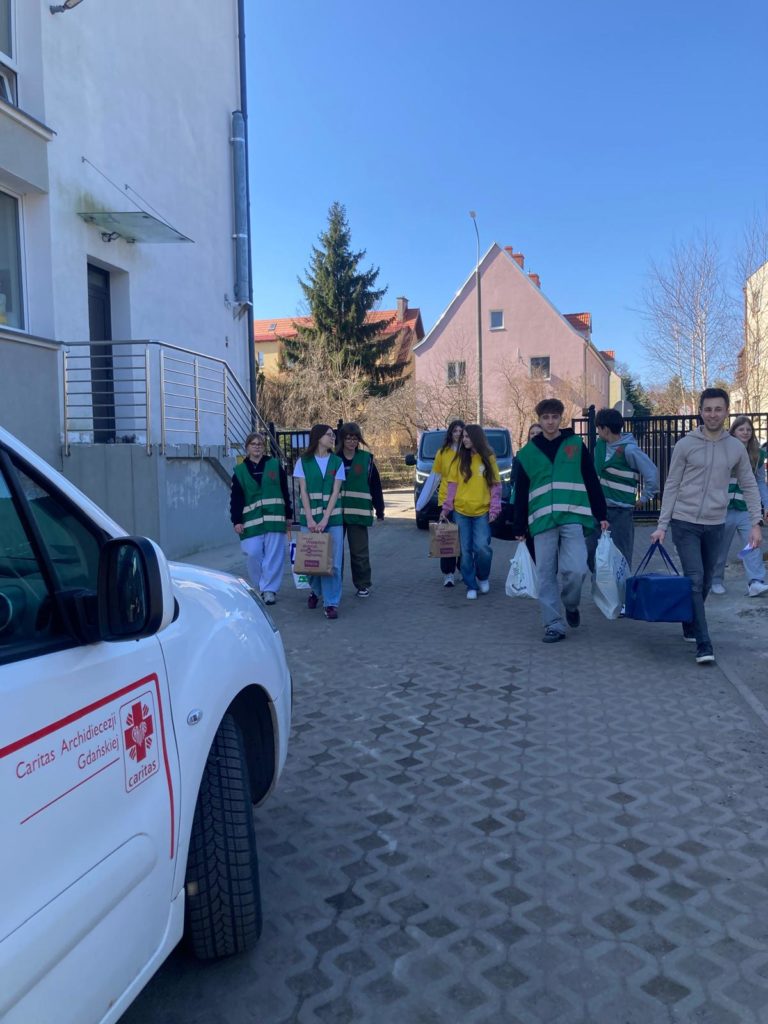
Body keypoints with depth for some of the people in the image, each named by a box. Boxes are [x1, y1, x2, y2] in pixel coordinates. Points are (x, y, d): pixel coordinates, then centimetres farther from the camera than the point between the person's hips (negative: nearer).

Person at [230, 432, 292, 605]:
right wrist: (236, 521, -3)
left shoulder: (275, 465, 8)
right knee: (253, 554, -4)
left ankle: (269, 589, 4)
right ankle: (260, 587, 15)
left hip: (274, 518, 0)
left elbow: (284, 492, 10)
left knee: (273, 555, -4)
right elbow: (235, 498, 5)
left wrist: (288, 515, 9)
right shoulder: (239, 471, 9)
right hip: (251, 520, 1)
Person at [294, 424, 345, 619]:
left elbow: (335, 492, -1)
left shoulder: (337, 462, 6)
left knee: (332, 561, -4)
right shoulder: (304, 461, 4)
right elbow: (303, 491, -1)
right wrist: (310, 519, -11)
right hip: (309, 517, 0)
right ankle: (315, 590, 33)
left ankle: (331, 603, 2)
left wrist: (325, 520, -11)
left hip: (332, 516, 0)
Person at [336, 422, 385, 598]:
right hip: (335, 512, 1)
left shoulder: (366, 459, 2)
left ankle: (363, 585, 16)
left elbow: (375, 486, 3)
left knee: (359, 551, 3)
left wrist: (380, 510, 3)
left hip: (358, 512, -1)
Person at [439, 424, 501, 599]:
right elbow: (452, 485, 4)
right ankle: (471, 586, 14)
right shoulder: (459, 459, 4)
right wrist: (446, 508, -1)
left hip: (482, 512, -1)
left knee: (482, 547, -11)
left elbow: (495, 485, 3)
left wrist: (494, 508, -6)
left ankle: (483, 577, 17)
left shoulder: (489, 458, 2)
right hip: (460, 512, 1)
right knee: (466, 550, 3)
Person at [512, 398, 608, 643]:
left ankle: (571, 605, 17)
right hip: (542, 521, 2)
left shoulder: (576, 445, 7)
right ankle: (553, 625, 12)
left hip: (573, 517, -1)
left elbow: (592, 482, 8)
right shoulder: (527, 452, 9)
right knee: (546, 575, 1)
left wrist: (601, 515, 3)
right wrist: (519, 529, 10)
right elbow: (521, 494, 12)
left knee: (575, 570, -13)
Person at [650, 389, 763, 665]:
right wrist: (662, 525, -4)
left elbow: (749, 487, 10)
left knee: (705, 582, 12)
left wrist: (756, 523, 0)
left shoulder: (736, 448, 4)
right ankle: (703, 645, -8)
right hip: (685, 523, -3)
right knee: (695, 580, -10)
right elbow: (671, 486, 0)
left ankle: (690, 627, 33)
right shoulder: (685, 445, -3)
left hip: (716, 525, 3)